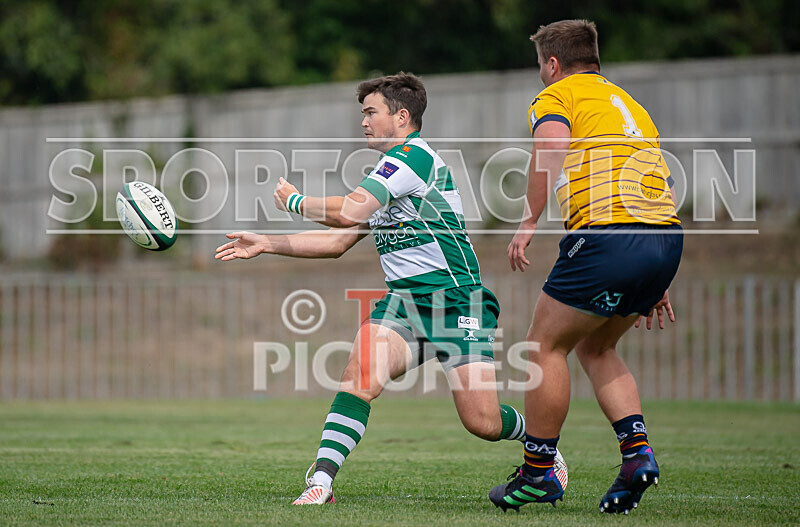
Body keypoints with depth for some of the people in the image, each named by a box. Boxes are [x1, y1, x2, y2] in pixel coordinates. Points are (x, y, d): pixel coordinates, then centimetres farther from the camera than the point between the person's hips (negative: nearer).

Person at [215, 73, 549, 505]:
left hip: (456, 301, -8)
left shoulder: (415, 154, -13)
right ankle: (320, 483, -26)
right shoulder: (385, 173, 18)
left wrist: (295, 201, -4)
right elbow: (338, 241, 22)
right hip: (402, 301, 8)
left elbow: (347, 213, -21)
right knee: (359, 375, -21)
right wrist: (266, 244, 17)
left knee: (482, 422, -8)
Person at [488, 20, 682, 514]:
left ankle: (539, 473, 12)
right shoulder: (627, 102, 29)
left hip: (606, 236, -8)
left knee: (546, 346, 8)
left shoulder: (555, 96, 6)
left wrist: (529, 222, -17)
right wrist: (654, 284, 30)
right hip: (667, 237, 8)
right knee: (596, 348, 23)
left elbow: (551, 146, -18)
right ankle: (637, 450, 6)